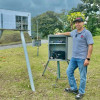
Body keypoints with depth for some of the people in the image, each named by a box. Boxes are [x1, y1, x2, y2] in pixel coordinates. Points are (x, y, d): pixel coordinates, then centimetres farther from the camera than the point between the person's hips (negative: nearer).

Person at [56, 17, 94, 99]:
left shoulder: (87, 33, -12)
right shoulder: (74, 32, 11)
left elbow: (90, 46, -16)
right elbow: (69, 33, 35)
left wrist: (88, 59, -20)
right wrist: (60, 34, 46)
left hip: (82, 58, -8)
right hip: (74, 57, 8)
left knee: (82, 76, 2)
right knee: (69, 71, 14)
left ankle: (81, 92, 18)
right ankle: (74, 89, 28)